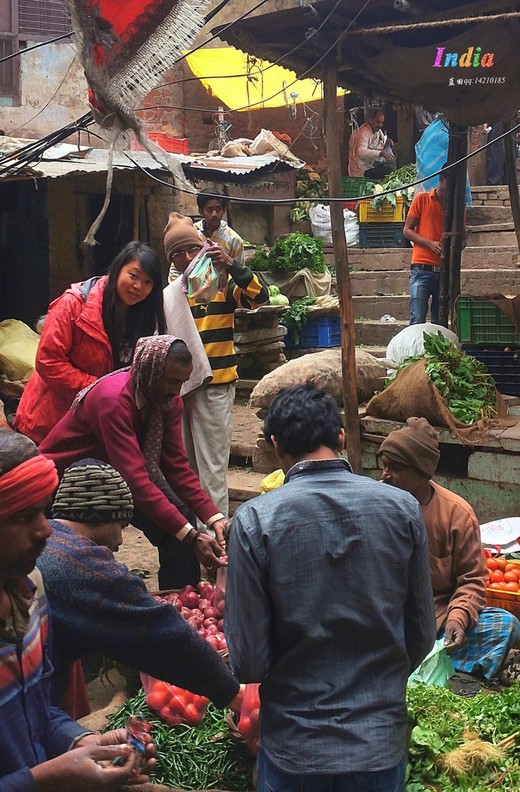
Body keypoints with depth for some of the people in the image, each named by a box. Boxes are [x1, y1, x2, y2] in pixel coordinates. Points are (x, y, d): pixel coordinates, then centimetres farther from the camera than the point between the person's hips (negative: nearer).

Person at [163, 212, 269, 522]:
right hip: (177, 386, 4)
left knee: (212, 467, -3)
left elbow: (259, 296, -16)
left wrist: (231, 265, -26)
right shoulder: (168, 293, 8)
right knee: (183, 466, 13)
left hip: (214, 385, -4)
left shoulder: (221, 283, -1)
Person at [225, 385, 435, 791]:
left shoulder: (254, 520, -14)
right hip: (382, 741, 2)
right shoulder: (403, 509, -7)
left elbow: (248, 662, -12)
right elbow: (423, 636, 2)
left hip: (295, 748, -2)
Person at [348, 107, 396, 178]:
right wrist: (381, 153, -46)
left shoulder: (378, 130, 9)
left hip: (371, 165, 10)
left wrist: (387, 141, -2)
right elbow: (361, 152, -37)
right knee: (390, 169, -24)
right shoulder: (363, 132, -19)